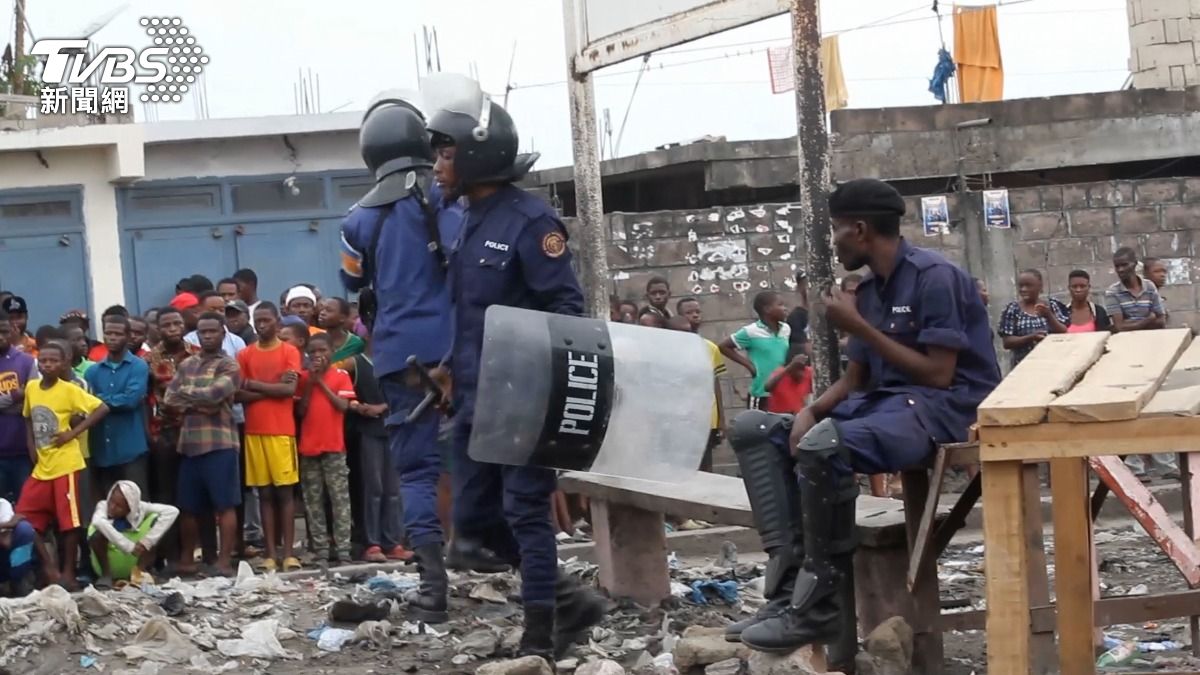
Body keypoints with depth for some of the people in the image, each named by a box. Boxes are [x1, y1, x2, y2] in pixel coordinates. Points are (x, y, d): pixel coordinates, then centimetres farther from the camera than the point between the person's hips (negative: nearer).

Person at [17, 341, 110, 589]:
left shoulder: (69, 390, -11)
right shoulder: (31, 388, 6)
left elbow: (102, 408, -14)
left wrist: (73, 432, -16)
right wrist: (32, 451, 7)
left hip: (66, 465, -6)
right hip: (41, 467, 6)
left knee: (68, 521, -2)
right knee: (25, 519, 2)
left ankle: (68, 573, 7)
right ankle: (50, 568, 10)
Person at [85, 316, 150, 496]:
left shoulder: (138, 367, -1)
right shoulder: (93, 371, 12)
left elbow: (131, 399, -14)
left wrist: (101, 400, -6)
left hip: (132, 450, -4)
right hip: (102, 451, 4)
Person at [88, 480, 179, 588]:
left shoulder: (139, 508, -12)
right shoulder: (103, 506, -16)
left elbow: (172, 511, -22)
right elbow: (98, 521, -39)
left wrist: (147, 541, -29)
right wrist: (129, 546, -43)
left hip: (132, 563, 2)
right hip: (108, 561, -2)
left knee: (155, 518, -17)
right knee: (99, 532, -31)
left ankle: (140, 572, -16)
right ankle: (106, 575, -14)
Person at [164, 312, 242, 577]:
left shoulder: (229, 365, -1)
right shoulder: (187, 364, 16)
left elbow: (213, 394, -17)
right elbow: (169, 399, 7)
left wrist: (186, 391, -1)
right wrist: (198, 404, -7)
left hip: (219, 442, -6)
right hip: (189, 442, 6)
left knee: (224, 505, -4)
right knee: (189, 506, 10)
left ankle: (224, 561, -3)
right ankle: (186, 559, 20)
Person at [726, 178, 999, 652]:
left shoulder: (933, 277, -12)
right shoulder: (869, 290, 14)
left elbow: (938, 375, -18)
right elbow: (856, 380, 16)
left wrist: (859, 327, -15)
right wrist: (810, 411, -6)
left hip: (943, 406, -10)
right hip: (883, 402, 10)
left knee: (822, 445, -36)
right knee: (754, 430, 2)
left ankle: (819, 605, -24)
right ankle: (790, 586, -13)